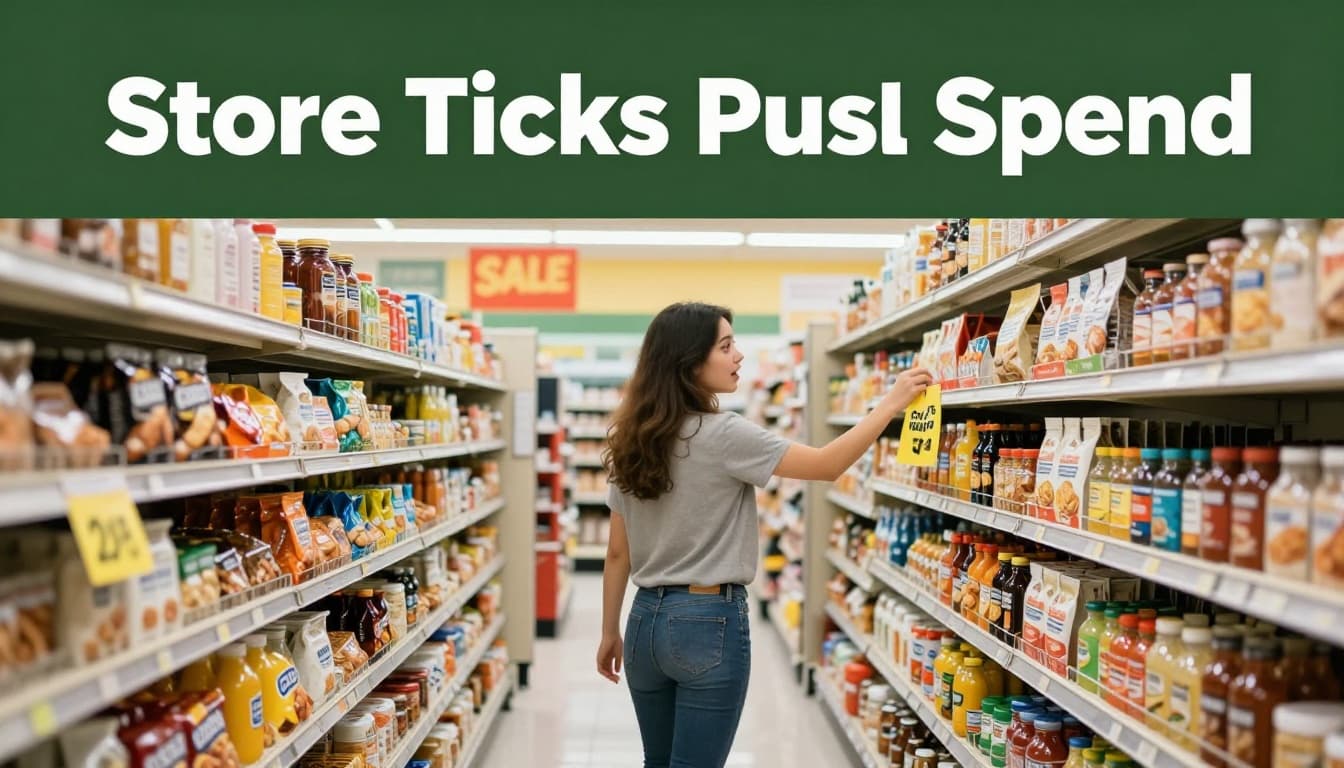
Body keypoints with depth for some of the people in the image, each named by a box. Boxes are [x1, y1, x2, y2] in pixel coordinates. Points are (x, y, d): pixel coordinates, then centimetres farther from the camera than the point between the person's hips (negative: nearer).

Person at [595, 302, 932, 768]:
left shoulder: (632, 443, 4)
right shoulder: (722, 435, -16)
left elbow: (617, 553, 9)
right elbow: (827, 465, -13)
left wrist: (610, 633, 17)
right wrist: (890, 405, -5)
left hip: (646, 620, 7)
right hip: (709, 623, -7)